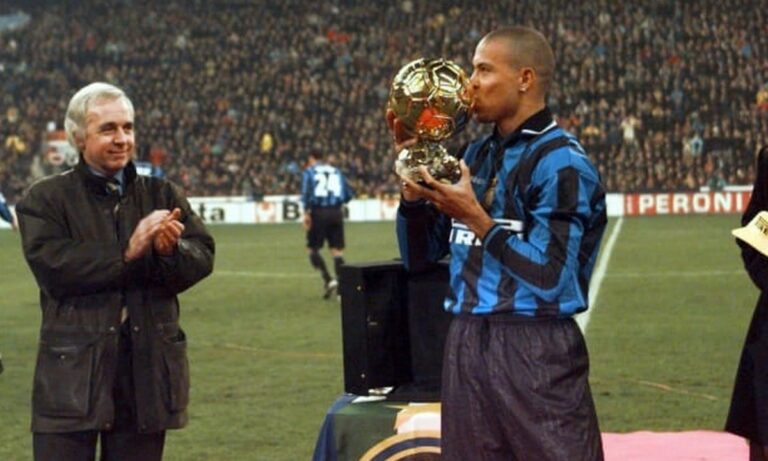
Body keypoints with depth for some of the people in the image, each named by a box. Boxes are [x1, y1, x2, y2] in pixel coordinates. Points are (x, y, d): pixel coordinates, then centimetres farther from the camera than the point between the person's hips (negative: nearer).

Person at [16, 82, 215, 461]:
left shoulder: (162, 195, 13)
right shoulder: (45, 200, 2)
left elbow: (202, 258, 0)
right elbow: (51, 266, -15)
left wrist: (171, 250, -23)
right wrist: (127, 254, -19)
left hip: (146, 373, 4)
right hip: (72, 377, -4)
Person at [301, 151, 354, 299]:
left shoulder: (309, 172, 5)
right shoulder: (336, 171, 17)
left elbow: (306, 192, -10)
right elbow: (349, 194, 15)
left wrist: (306, 213, -8)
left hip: (318, 212, -3)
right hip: (336, 212, 3)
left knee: (312, 249, 7)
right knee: (337, 250, 4)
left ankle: (328, 280, -12)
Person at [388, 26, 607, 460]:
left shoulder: (561, 162, -10)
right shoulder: (476, 156, 13)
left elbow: (549, 277, -18)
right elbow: (419, 256, 15)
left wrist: (475, 218, -17)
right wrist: (414, 174, 3)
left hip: (535, 349, -7)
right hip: (466, 345, 8)